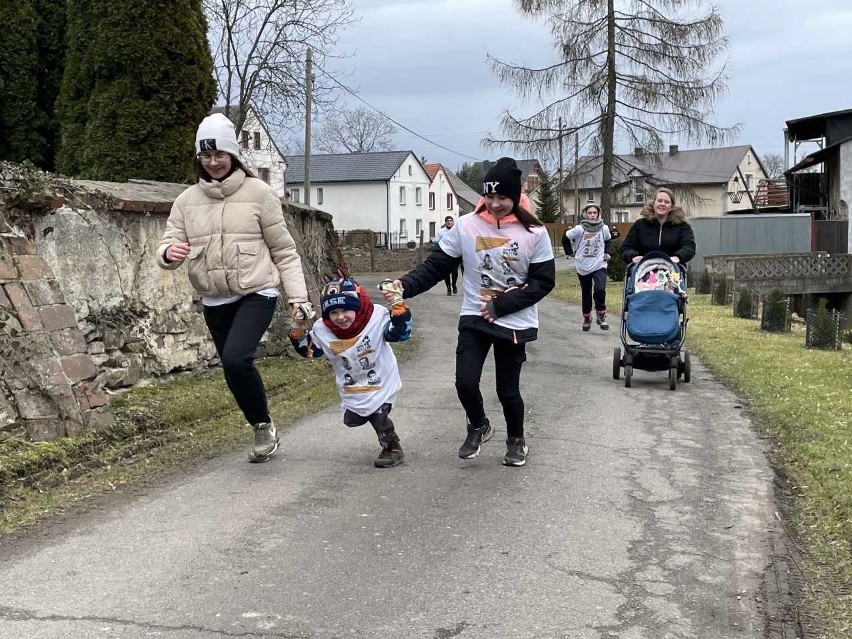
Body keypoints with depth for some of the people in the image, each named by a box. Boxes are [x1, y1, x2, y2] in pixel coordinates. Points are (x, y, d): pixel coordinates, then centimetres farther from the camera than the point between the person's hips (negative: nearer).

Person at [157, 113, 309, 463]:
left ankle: (265, 425, 0)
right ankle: (262, 432, 33)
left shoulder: (258, 192, -5)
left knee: (236, 359, -24)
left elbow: (283, 250, -1)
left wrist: (297, 294, -6)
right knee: (234, 371, 11)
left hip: (257, 294, -5)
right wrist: (169, 253, -24)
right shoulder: (187, 200, 4)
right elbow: (168, 244, 1)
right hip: (215, 301, 5)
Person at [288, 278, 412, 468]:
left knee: (379, 415, -13)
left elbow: (401, 332, -27)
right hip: (351, 391, 5)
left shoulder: (377, 318, -23)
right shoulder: (322, 330, -12)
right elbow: (307, 350, 1)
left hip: (381, 383, -5)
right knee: (351, 419, 14)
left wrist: (398, 305, -38)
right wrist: (298, 330, -15)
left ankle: (393, 449, 14)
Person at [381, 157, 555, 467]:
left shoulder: (534, 232, -9)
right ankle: (478, 426, 24)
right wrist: (406, 285, -21)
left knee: (508, 390, 5)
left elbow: (544, 280, -7)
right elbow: (436, 265, -3)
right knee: (466, 383, -9)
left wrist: (501, 305, -16)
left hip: (514, 323, -1)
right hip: (474, 319, 1)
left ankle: (516, 439, 34)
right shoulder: (466, 226, -6)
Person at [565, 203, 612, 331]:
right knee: (586, 294, 11)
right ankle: (586, 318, 31)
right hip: (583, 267, 0)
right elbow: (566, 238, 3)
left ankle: (601, 316, -1)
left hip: (599, 266, 0)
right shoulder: (579, 229, -11)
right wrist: (571, 253, 3)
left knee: (600, 290, -20)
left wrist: (607, 253, 6)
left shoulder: (604, 228, -4)